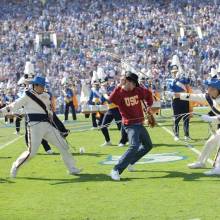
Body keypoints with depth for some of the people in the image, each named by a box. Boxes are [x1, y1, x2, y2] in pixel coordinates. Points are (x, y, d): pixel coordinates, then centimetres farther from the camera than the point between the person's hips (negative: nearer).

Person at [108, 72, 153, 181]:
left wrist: (149, 105, 10)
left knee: (148, 146, 21)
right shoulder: (119, 93, -16)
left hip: (140, 124, 8)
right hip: (130, 125, -8)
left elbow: (148, 93, 21)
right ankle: (116, 170, -27)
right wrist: (120, 85, -38)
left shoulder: (138, 90, 0)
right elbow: (111, 99, -40)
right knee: (134, 147, -28)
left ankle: (130, 162, 34)